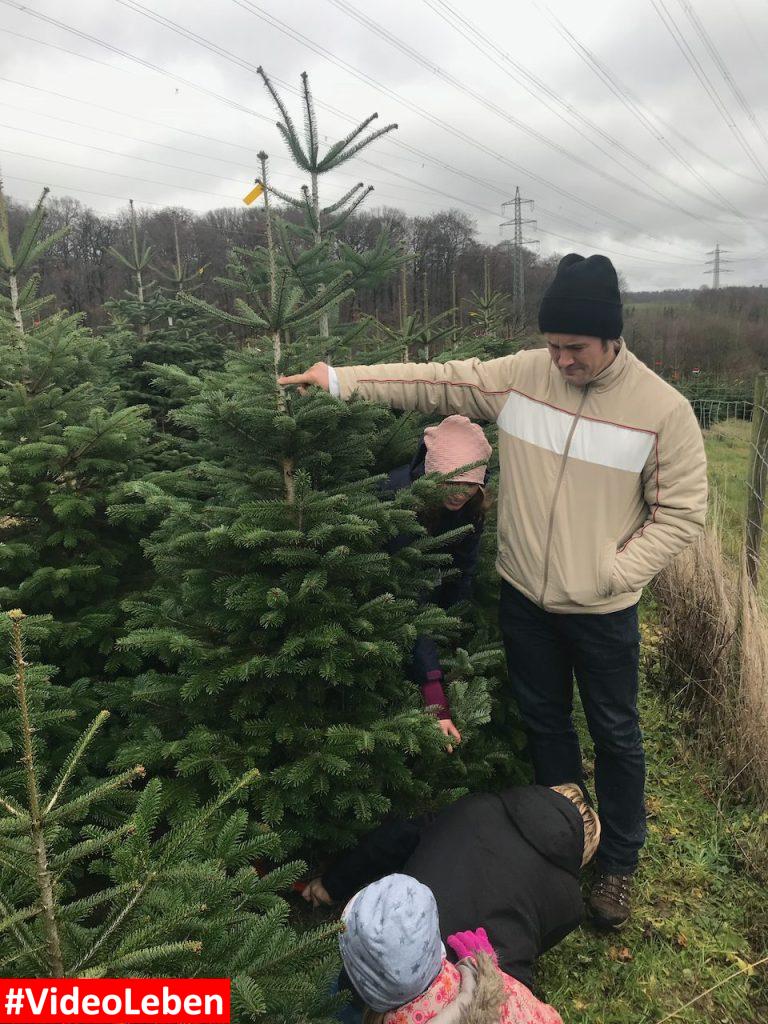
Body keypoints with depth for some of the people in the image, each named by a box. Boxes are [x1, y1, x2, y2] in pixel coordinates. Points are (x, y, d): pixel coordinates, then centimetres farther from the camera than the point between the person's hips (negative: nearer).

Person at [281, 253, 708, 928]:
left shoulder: (663, 409, -14)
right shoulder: (521, 375, -7)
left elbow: (681, 512, -10)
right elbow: (435, 383, -6)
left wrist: (614, 574, -17)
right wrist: (340, 379, -11)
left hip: (603, 612, -3)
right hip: (524, 595, 3)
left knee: (615, 734, 14)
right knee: (543, 719, 20)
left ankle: (619, 862, 39)